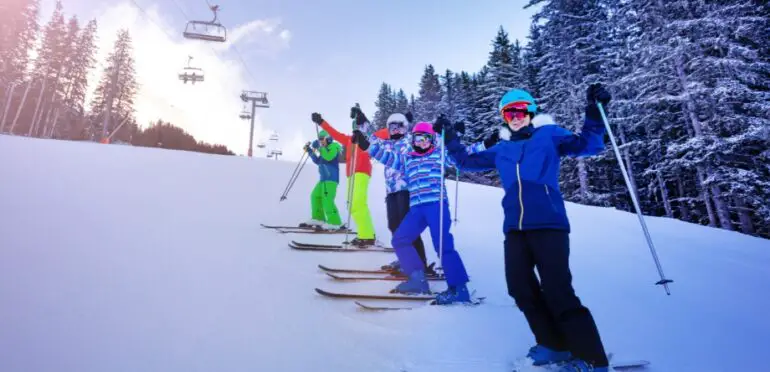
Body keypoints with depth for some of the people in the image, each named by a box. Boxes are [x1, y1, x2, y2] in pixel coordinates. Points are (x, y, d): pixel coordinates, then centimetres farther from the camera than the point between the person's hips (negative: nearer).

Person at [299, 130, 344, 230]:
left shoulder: (334, 146, -5)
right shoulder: (325, 150, 22)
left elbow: (328, 157, -23)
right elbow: (318, 161, 28)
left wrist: (319, 148, -17)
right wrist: (310, 151, 20)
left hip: (331, 178, -10)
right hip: (324, 178, 10)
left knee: (327, 199, -18)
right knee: (315, 196, 12)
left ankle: (334, 223, -19)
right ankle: (317, 219, 19)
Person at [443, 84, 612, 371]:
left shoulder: (549, 135, 9)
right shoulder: (500, 149, 20)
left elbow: (587, 145, 2)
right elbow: (468, 162, 28)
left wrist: (594, 112, -9)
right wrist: (449, 141, 23)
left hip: (549, 224, -5)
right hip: (515, 228, 6)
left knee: (558, 292, -12)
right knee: (521, 288, 5)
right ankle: (554, 345, 20)